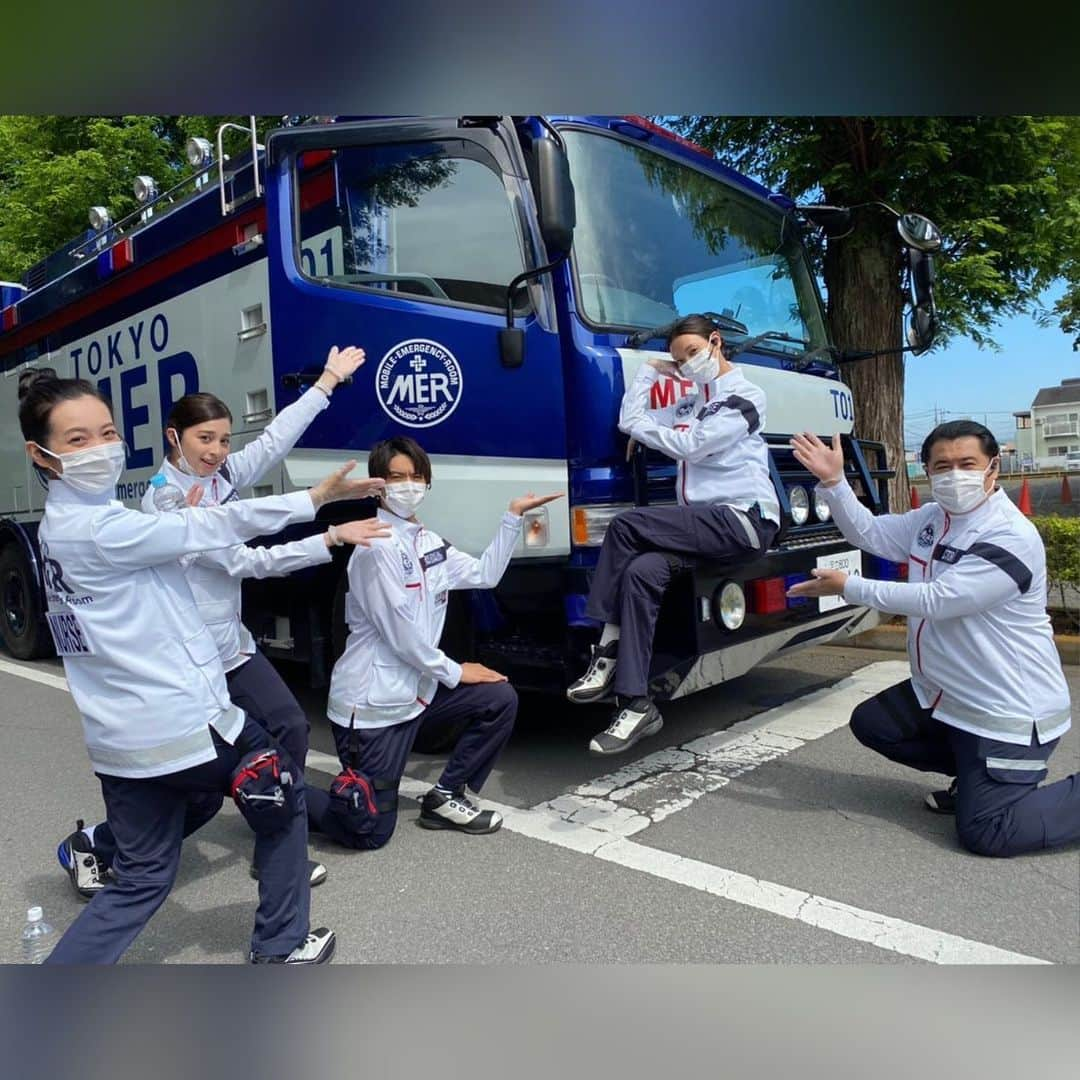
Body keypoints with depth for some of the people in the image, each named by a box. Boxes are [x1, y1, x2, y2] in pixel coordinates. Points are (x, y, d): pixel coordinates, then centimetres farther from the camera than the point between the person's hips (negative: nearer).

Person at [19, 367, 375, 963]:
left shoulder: (59, 526, 10)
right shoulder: (99, 528, -19)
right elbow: (215, 526, -18)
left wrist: (183, 522, 6)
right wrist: (319, 495, -14)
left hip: (120, 741, 9)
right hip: (184, 726, -8)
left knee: (141, 880, 21)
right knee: (284, 792, 17)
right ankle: (280, 945, 31)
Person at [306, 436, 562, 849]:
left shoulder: (428, 543, 10)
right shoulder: (377, 547, -17)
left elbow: (484, 574, 8)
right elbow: (400, 632, -20)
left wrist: (513, 515, 4)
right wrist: (454, 672, -10)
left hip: (416, 690, 8)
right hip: (373, 703, -8)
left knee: (500, 699, 3)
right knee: (370, 831, -4)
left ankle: (446, 797, 11)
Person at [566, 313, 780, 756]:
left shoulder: (744, 397, 0)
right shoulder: (694, 403, 26)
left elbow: (690, 447, -12)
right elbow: (629, 421, 18)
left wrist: (641, 427, 1)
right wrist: (649, 371, 19)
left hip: (744, 520, -7)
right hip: (707, 523, 8)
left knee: (626, 525, -24)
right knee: (641, 571, -23)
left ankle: (608, 651, -15)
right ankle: (636, 704, -23)